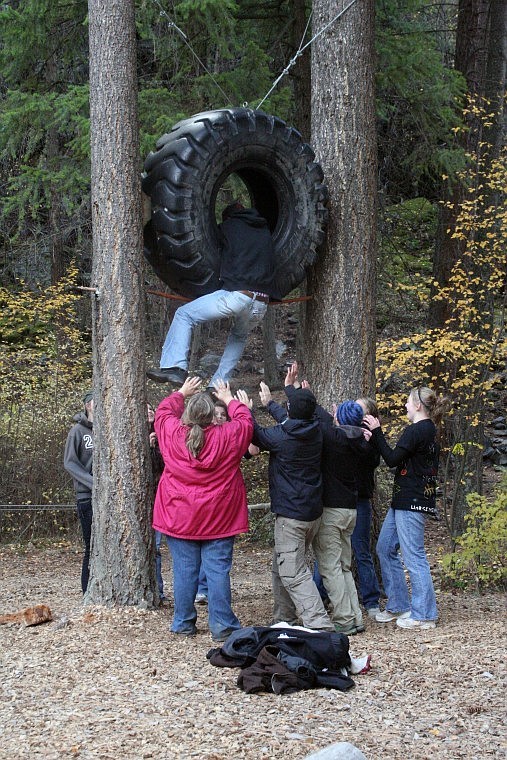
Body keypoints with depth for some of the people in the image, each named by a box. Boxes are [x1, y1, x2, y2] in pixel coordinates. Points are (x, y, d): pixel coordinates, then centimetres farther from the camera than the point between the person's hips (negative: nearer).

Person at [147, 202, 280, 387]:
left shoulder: (229, 226, 14)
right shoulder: (265, 232, 25)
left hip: (237, 295, -5)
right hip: (261, 305, 5)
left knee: (184, 315, 6)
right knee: (239, 336, 33)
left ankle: (174, 367, -10)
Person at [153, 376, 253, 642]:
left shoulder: (172, 433, -8)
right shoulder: (226, 437, -12)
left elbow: (163, 411, 14)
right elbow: (246, 421, 8)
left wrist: (181, 393, 28)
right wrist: (229, 400, 22)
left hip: (179, 518, 1)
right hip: (218, 520, -1)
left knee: (184, 569, 8)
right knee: (218, 570, 1)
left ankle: (183, 623, 15)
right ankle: (221, 626, 1)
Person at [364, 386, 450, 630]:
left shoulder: (416, 431, -15)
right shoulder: (429, 431, 17)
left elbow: (392, 459, -16)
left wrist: (376, 432, -9)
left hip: (411, 502, -11)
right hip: (402, 501, 11)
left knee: (413, 556, -6)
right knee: (385, 548, 15)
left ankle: (423, 615, -2)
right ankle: (398, 605, 21)